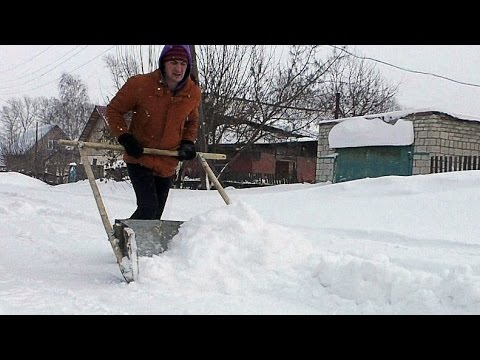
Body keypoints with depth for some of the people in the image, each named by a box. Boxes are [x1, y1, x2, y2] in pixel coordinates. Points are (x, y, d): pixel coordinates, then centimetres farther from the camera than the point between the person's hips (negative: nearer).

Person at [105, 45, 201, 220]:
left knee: (155, 215, 12)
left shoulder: (194, 93, -4)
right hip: (139, 159, -4)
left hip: (168, 164, 5)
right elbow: (114, 110, -3)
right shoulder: (139, 84, -17)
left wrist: (188, 143, 0)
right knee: (148, 208, -20)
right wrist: (125, 138, -16)